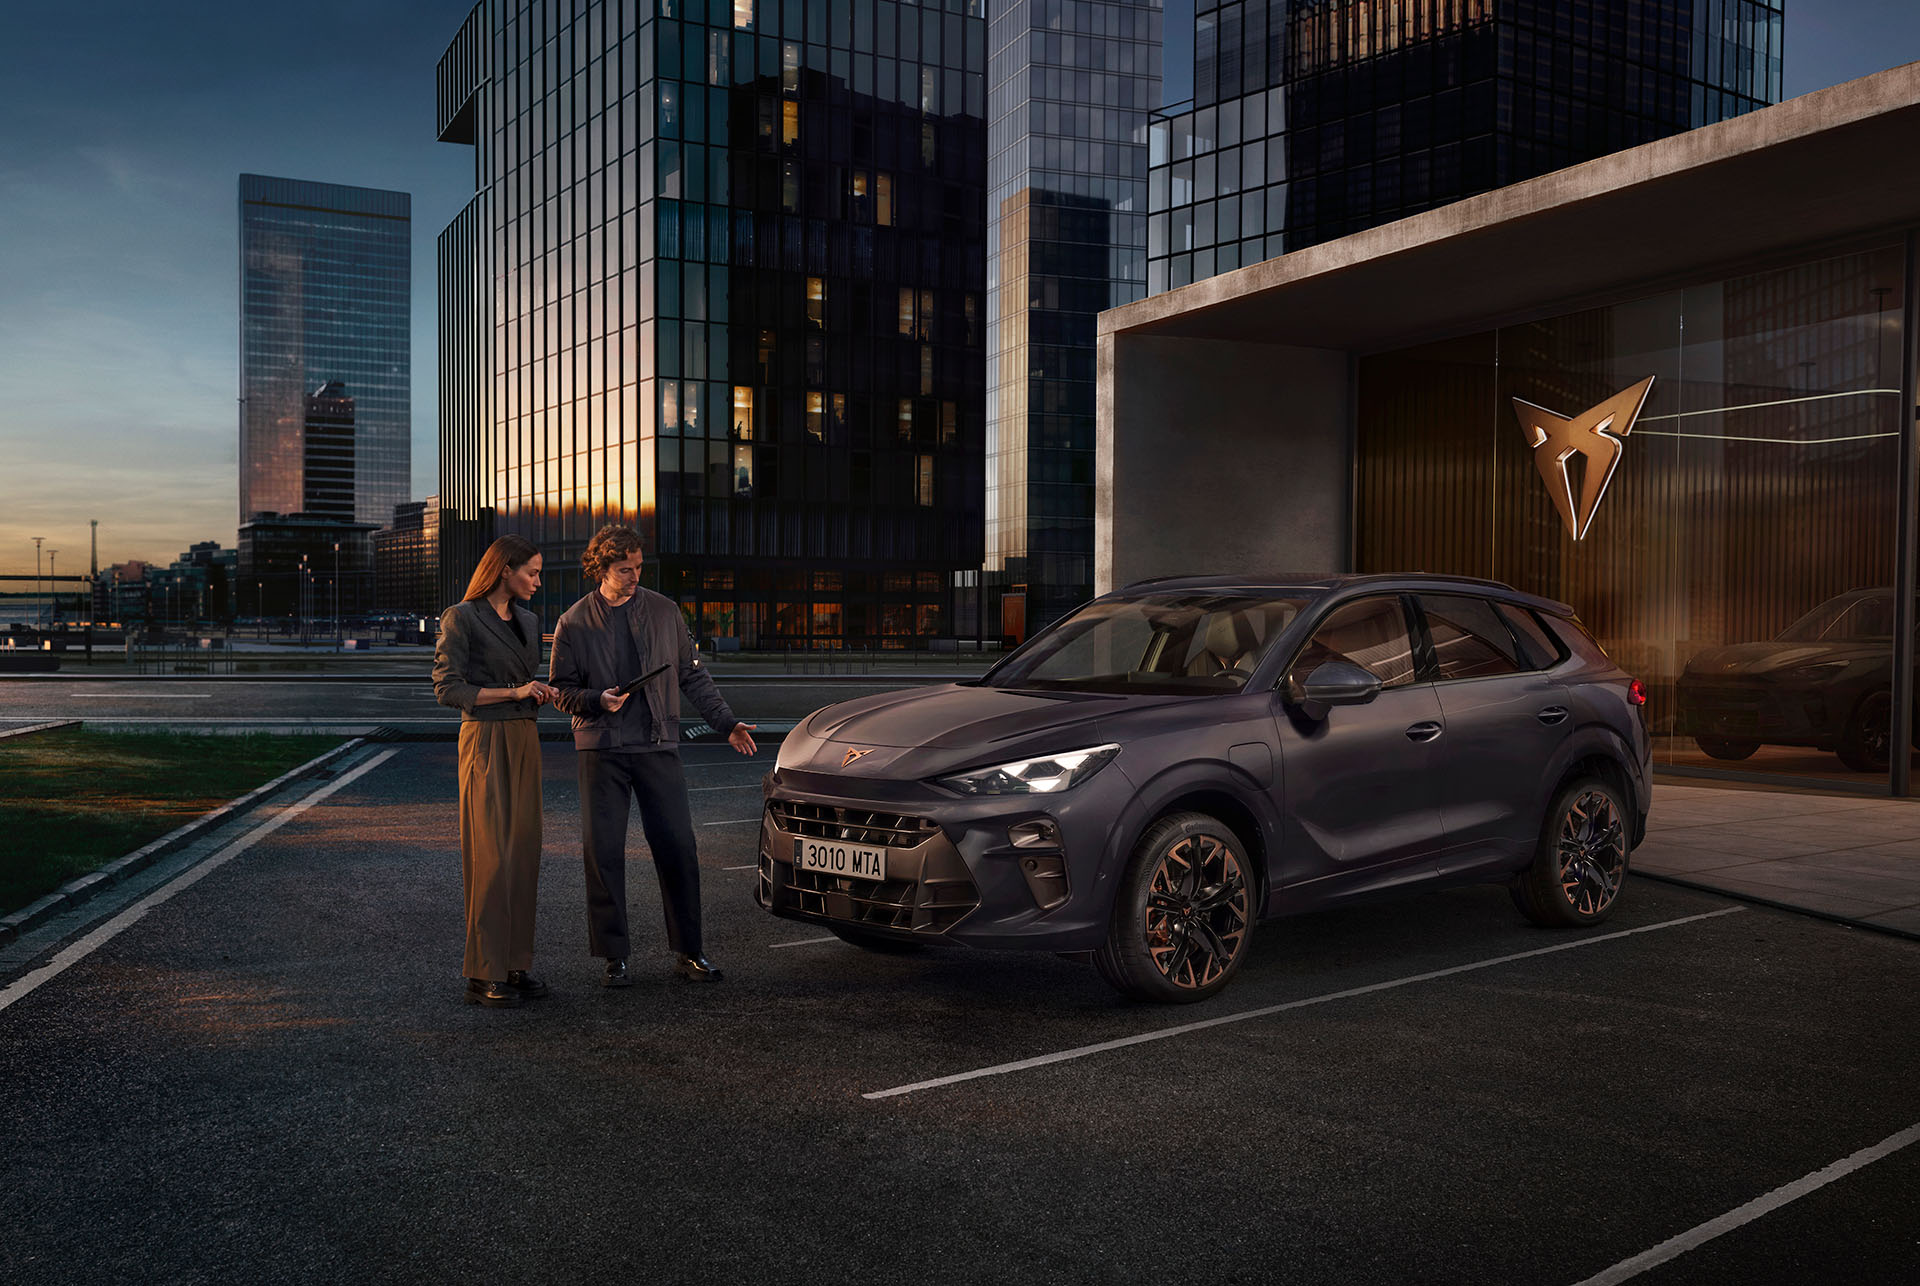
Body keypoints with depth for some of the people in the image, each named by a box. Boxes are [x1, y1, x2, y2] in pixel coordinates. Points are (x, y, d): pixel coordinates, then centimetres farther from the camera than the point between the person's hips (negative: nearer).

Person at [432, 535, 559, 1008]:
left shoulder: (528, 621, 15)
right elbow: (447, 689, -12)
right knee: (490, 858, -7)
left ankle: (515, 965, 15)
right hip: (485, 741, -7)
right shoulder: (461, 618, -7)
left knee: (523, 855, 7)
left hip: (525, 742, 7)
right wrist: (514, 692, -16)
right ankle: (483, 976, -2)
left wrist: (541, 693, 3)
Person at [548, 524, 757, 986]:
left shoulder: (664, 611, 7)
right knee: (603, 852, -1)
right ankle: (614, 957, 11)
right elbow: (561, 690, 6)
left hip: (659, 745, 1)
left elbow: (693, 674, 12)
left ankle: (689, 952, 11)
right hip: (602, 749, -1)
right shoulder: (573, 623, 2)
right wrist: (598, 700, -14)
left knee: (678, 848, 0)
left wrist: (725, 722, 6)